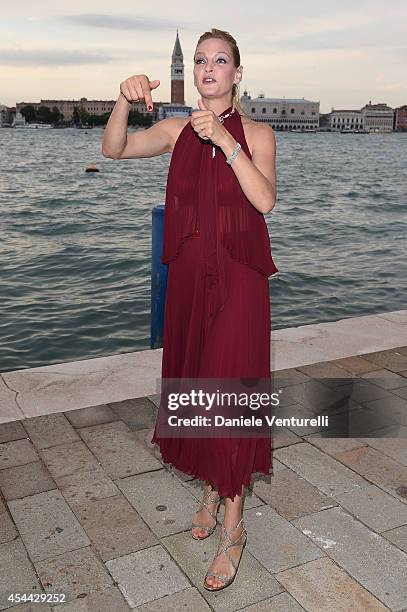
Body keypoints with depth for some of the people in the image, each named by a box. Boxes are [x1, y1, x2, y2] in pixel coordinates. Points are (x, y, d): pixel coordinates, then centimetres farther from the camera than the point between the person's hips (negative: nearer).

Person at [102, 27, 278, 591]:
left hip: (237, 280, -4)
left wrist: (227, 141, -24)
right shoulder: (178, 131, 8)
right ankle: (210, 491, 34)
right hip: (188, 276, 4)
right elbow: (114, 149, -4)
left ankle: (233, 527, 11)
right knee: (195, 386, 12)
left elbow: (264, 200, -17)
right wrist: (126, 100, -21)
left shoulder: (256, 133, -1)